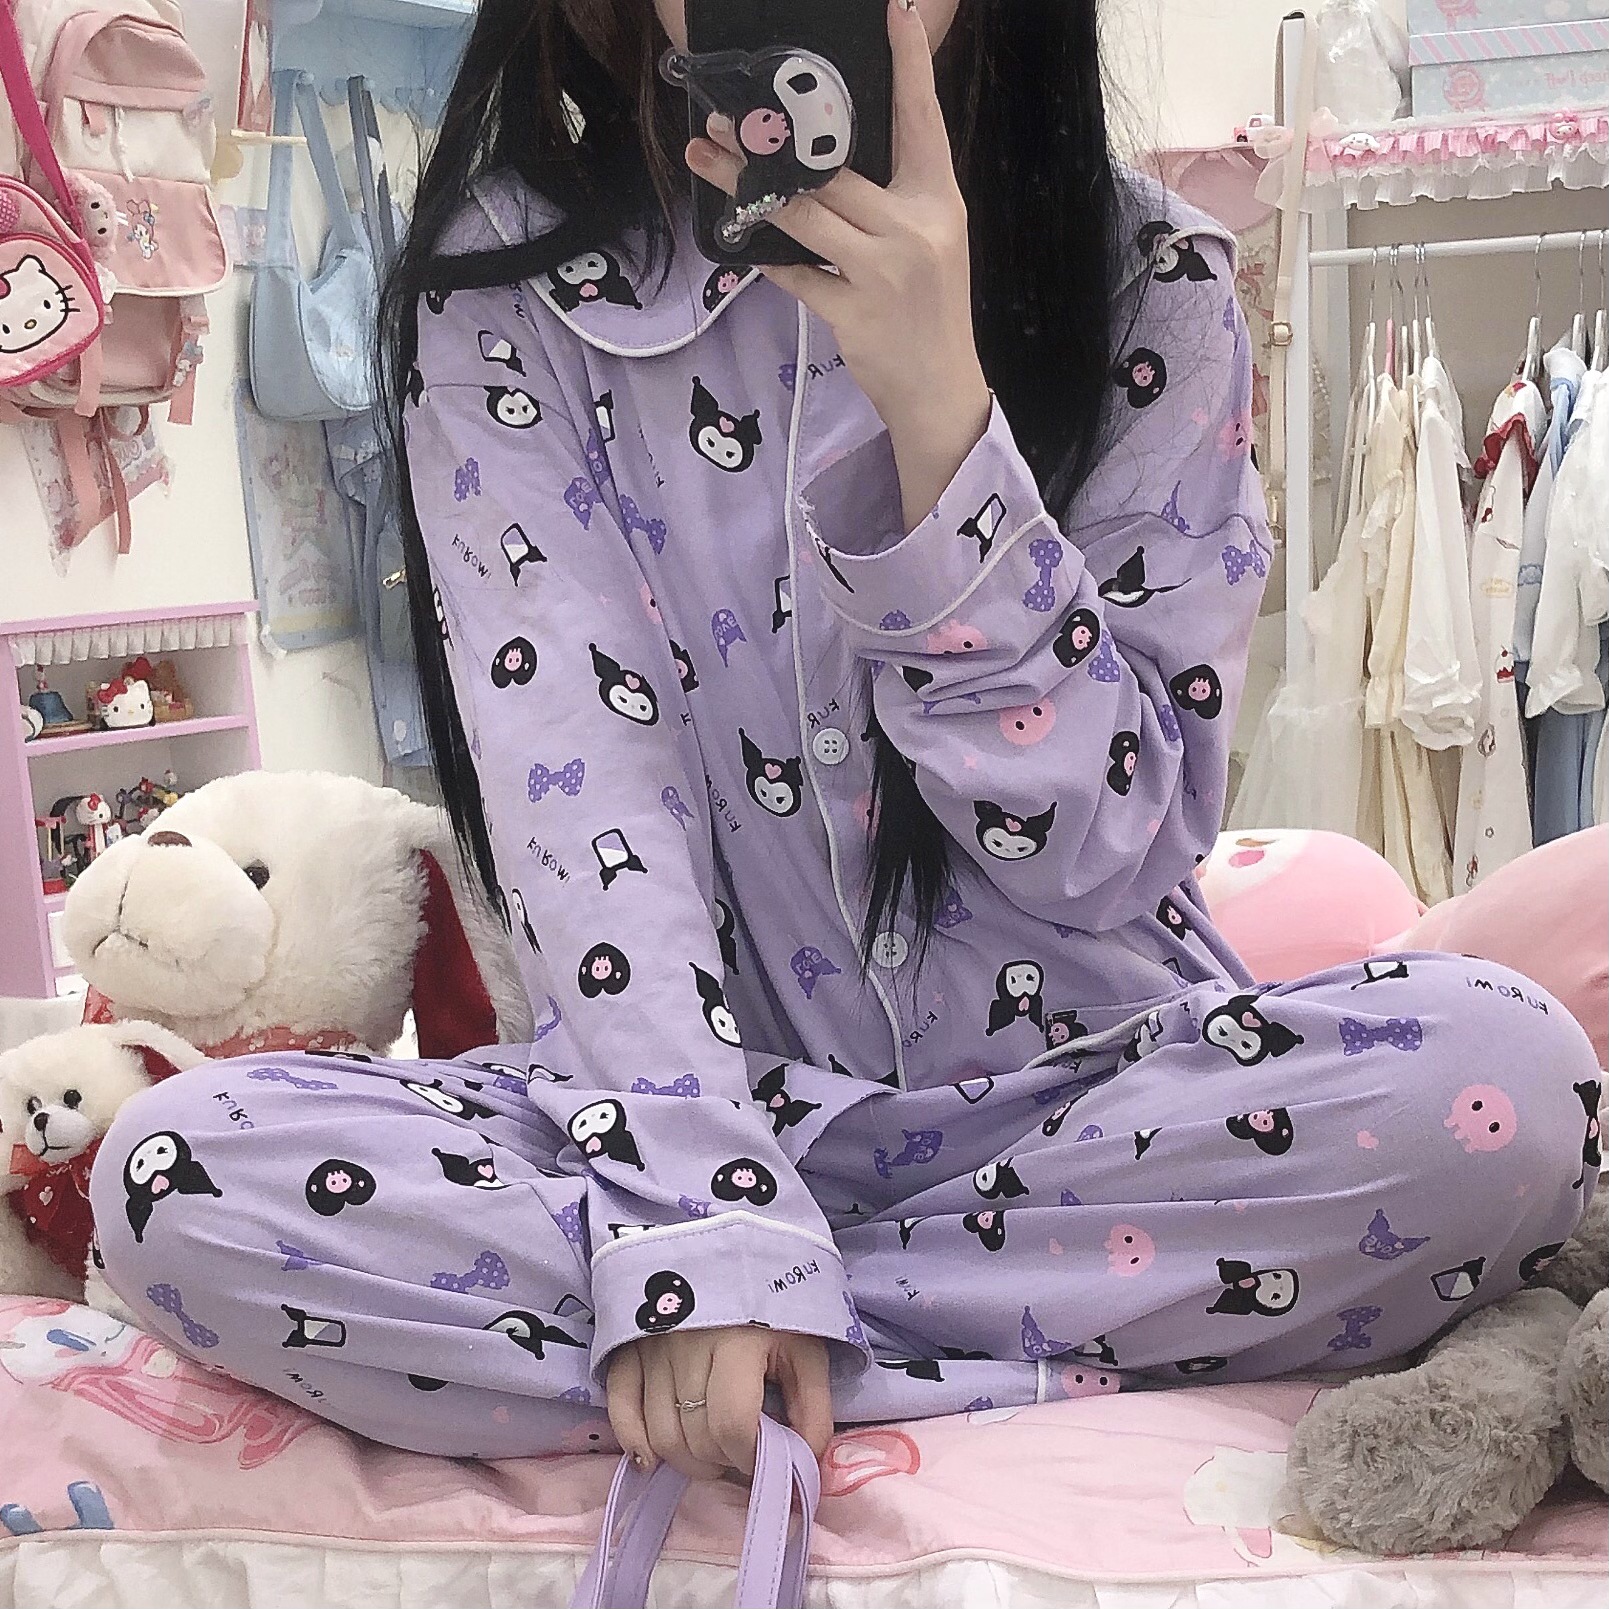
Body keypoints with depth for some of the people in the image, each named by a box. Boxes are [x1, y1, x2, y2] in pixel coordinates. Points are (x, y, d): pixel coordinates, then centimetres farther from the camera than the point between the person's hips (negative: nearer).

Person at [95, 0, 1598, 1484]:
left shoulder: (1148, 280, -5)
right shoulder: (505, 288, -3)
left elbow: (1103, 848, -12)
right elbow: (573, 778, -13)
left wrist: (939, 405, -25)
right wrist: (700, 1223, -24)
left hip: (1080, 1088, 1)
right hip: (697, 1089, 1)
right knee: (184, 1172, -22)